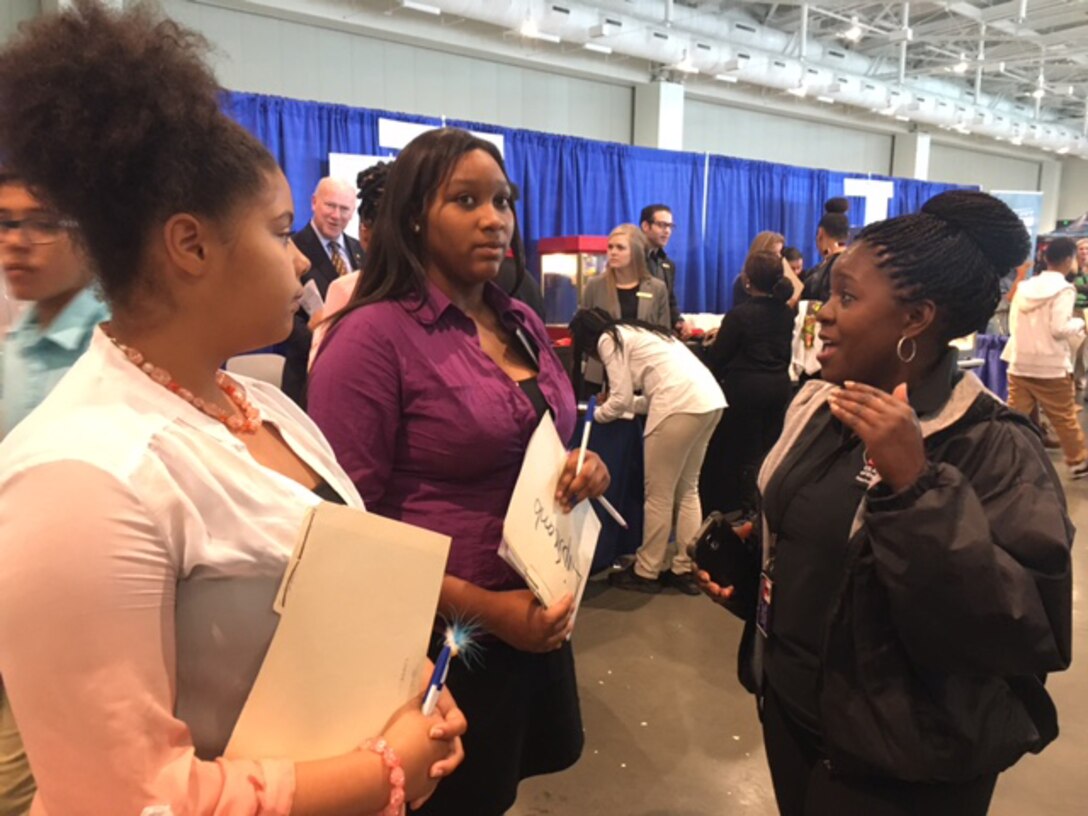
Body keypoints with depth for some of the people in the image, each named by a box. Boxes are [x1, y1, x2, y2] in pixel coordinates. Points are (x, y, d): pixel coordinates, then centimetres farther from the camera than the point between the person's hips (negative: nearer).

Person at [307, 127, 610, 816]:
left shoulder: (523, 324, 4)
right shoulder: (373, 335, -18)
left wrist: (588, 469, -7)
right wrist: (482, 607, -23)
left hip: (541, 609, 7)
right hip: (443, 630, -7)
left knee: (544, 759, 27)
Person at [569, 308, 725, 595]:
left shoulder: (607, 339, 4)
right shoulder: (634, 333, 29)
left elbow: (621, 399, -2)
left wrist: (596, 414, 18)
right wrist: (611, 403, 33)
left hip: (682, 406, -9)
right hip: (709, 401, 9)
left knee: (658, 495, 3)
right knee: (687, 490, 17)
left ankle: (646, 571, 15)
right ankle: (685, 569, 23)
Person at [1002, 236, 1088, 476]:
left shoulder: (1025, 286, 8)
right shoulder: (1064, 289, -10)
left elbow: (1012, 324, 12)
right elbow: (1059, 328, -15)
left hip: (1019, 363, 5)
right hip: (1051, 366, -5)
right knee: (1065, 419, 10)